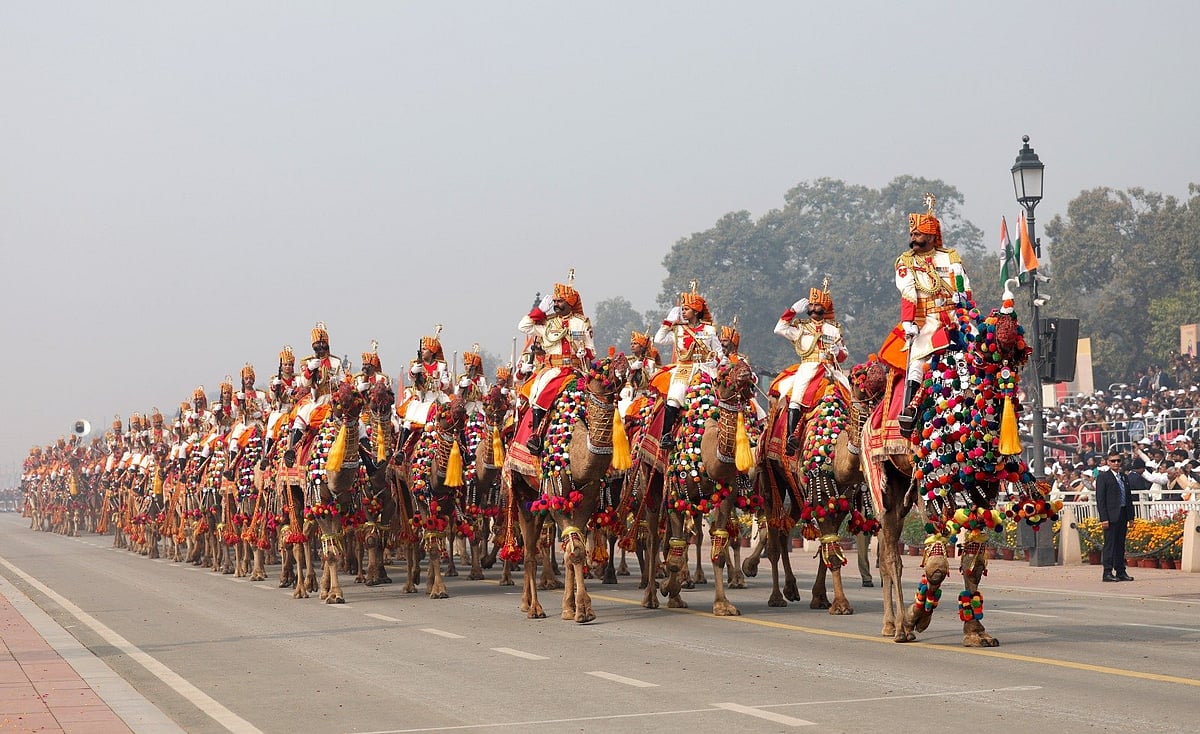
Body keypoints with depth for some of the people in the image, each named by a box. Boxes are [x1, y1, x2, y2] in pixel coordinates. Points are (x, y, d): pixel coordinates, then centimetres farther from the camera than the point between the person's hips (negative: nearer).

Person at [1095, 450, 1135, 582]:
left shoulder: (1125, 477, 17)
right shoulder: (1103, 477, -3)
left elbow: (1129, 498, 19)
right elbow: (1100, 499, -8)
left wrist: (1130, 516, 11)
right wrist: (1104, 518, -15)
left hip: (1123, 515, 6)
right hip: (1111, 516, -6)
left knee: (1121, 544, 9)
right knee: (1110, 544, -6)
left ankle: (1121, 572, 13)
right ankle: (1107, 572, -4)